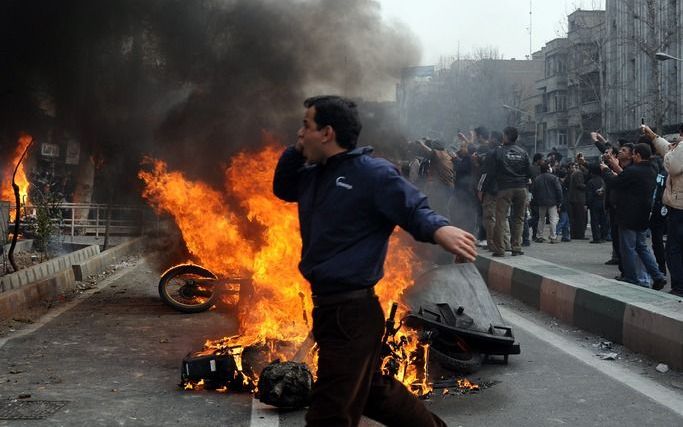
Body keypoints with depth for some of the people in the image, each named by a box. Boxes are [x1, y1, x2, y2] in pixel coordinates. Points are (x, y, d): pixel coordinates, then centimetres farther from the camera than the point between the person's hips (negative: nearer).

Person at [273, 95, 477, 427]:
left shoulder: (372, 173, -14)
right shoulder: (315, 175, 12)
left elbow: (414, 209, -18)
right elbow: (281, 188, 27)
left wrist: (439, 228, -42)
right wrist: (296, 150, 8)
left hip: (351, 311, -10)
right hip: (329, 306, 10)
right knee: (371, 390, 24)